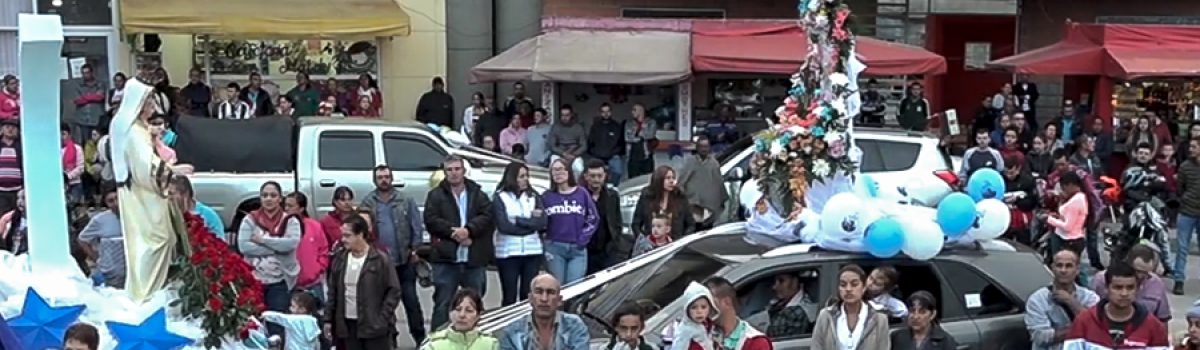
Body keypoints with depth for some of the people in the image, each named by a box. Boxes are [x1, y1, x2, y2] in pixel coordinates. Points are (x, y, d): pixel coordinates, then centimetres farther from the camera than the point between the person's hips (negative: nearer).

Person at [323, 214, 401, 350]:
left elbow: (393, 291, -8)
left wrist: (382, 319, -13)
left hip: (374, 325, -5)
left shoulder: (380, 259, -10)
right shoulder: (339, 259, 6)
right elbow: (333, 292, 12)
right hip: (347, 324, 5)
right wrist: (328, 319, 8)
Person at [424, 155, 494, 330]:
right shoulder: (435, 195, 7)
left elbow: (487, 217, -2)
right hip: (446, 258, -2)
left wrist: (468, 230, -18)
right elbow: (431, 220, -6)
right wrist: (454, 232, -16)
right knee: (442, 303, -1)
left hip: (474, 258, 2)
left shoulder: (477, 194, 12)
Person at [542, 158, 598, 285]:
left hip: (578, 249, 0)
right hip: (554, 248, 0)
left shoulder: (582, 193, 7)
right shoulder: (547, 196, 8)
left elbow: (593, 218, 8)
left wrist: (584, 238, -3)